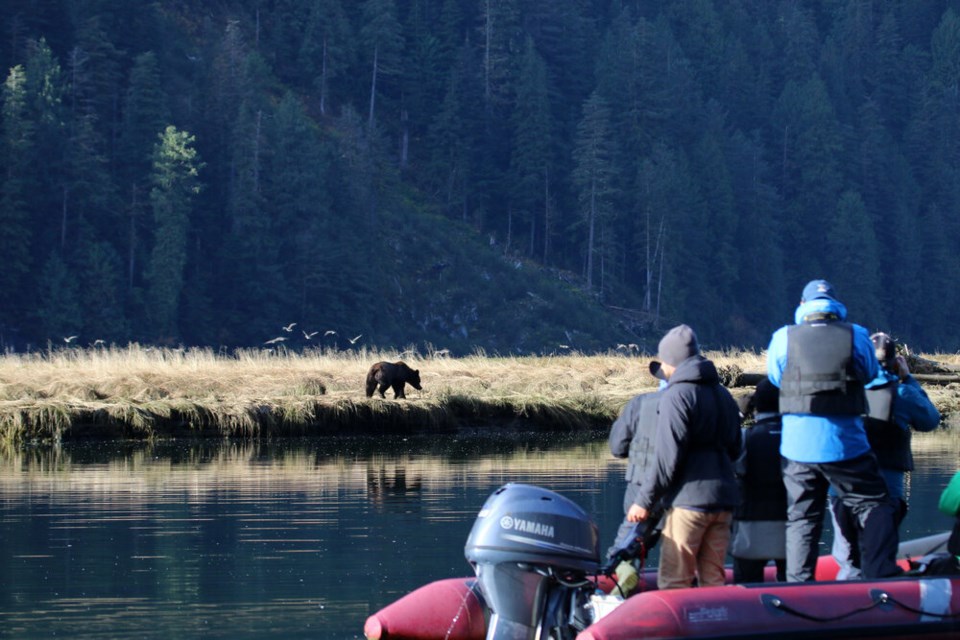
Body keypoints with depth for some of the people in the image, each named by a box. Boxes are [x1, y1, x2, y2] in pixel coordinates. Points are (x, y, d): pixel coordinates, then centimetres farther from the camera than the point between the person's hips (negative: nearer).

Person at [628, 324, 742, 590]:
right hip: (723, 499, 8)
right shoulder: (723, 395, 16)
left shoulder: (677, 395, -9)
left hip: (688, 498, -8)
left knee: (673, 583, -5)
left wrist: (644, 500, -9)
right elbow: (734, 449, 20)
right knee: (713, 579, 11)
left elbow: (667, 457, -14)